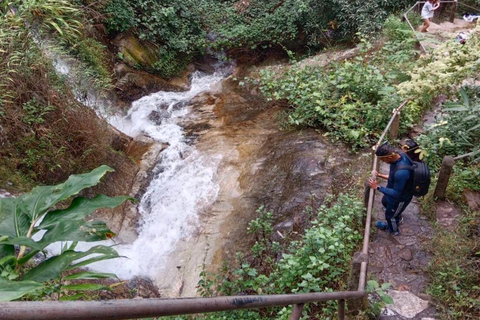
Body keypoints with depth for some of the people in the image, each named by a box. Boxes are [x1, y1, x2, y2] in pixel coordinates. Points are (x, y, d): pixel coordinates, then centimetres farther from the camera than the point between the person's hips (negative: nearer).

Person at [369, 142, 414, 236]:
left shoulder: (401, 172, -46)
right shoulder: (399, 154, -19)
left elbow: (396, 194, -31)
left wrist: (377, 187, -26)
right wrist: (380, 175, -1)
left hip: (401, 197, -8)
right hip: (396, 190, 8)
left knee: (390, 215, 22)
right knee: (385, 202, 35)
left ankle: (393, 229, 55)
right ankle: (397, 216, 65)